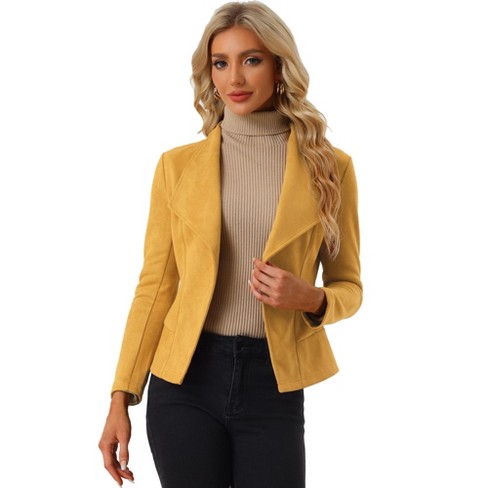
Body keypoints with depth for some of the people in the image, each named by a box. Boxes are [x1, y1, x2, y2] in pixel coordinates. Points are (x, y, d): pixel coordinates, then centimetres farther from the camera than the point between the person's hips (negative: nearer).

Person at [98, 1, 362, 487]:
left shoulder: (329, 167, 1)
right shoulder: (177, 165, 2)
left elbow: (348, 286, 8)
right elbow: (155, 286, 4)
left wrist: (310, 298, -14)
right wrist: (122, 396, 0)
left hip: (273, 385, 0)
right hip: (185, 378, 1)